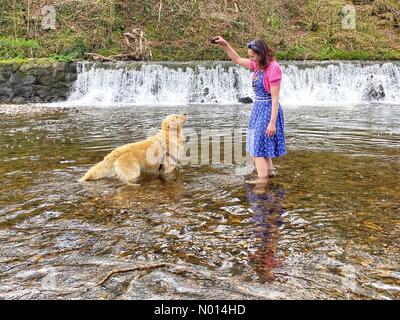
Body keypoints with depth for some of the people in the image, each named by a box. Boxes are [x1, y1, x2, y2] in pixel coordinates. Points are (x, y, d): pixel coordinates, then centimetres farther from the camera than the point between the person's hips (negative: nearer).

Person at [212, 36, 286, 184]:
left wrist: (272, 122, -23)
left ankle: (262, 178, 5)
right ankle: (269, 171, 34)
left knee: (257, 143, -4)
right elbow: (238, 60, 16)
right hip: (259, 108, 9)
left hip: (267, 109, -9)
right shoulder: (259, 64, 4)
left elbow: (275, 98, -22)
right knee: (261, 142, 19)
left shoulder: (273, 68, -21)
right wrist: (224, 44, 6)